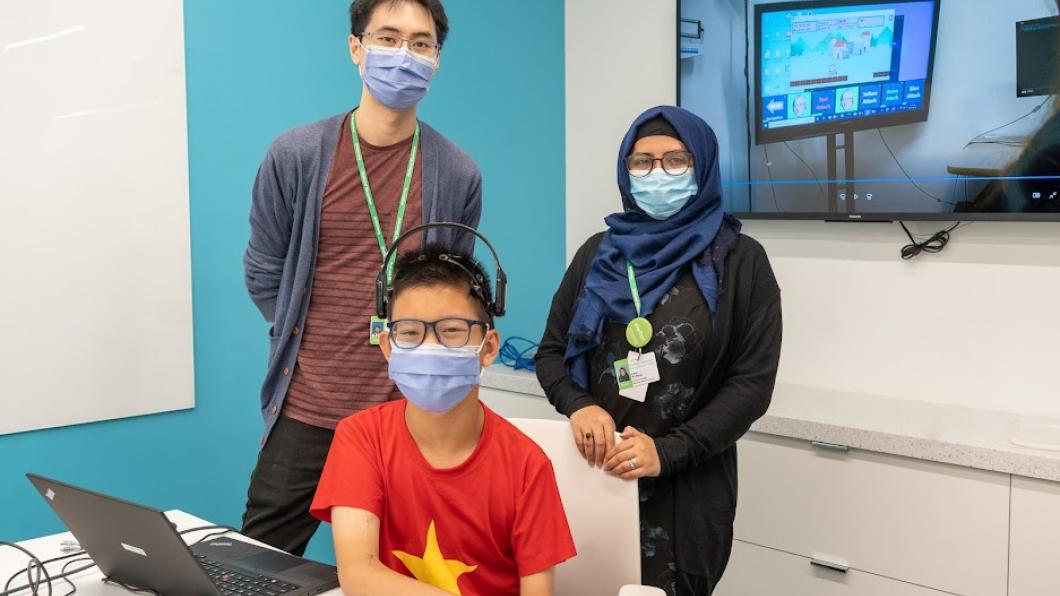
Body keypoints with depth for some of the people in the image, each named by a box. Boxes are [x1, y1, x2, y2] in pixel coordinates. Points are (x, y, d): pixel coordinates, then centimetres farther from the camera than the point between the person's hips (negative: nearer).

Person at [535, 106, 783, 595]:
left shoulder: (740, 260, -3)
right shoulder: (599, 253, 7)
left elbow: (753, 382, -7)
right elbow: (550, 352, 9)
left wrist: (667, 452, -18)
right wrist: (579, 405, -13)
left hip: (689, 487, -3)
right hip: (594, 473, 3)